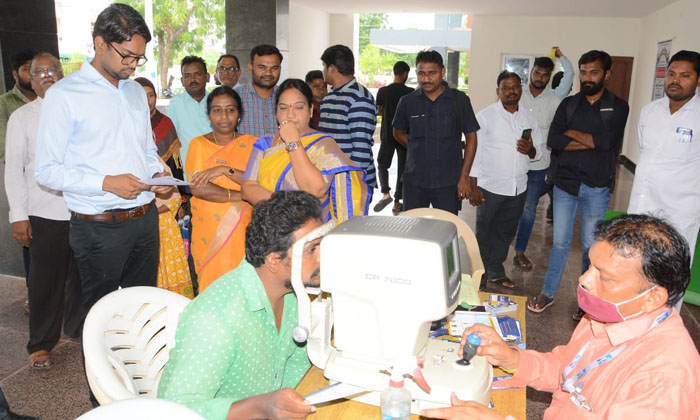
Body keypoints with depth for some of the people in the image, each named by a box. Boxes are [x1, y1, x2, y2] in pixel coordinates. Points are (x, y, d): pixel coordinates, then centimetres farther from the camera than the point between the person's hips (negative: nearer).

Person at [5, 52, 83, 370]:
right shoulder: (22, 117, 3)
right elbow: (14, 169, 0)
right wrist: (18, 216, -6)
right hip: (44, 213, -2)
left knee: (81, 275, 13)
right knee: (46, 281, 5)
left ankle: (78, 326, 34)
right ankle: (41, 344, 21)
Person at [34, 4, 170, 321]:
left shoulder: (136, 91, 12)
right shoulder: (64, 95, -8)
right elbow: (47, 171, -10)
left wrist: (158, 173, 1)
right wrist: (106, 183, -20)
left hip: (145, 219, 6)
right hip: (100, 226, -5)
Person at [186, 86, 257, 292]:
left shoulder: (251, 144, 6)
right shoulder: (199, 144, 5)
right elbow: (197, 187, -10)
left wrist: (226, 170, -17)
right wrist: (244, 195, -13)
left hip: (243, 230, 0)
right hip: (209, 231, 0)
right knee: (213, 283, -1)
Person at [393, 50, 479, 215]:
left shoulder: (460, 100, -2)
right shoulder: (407, 102, 2)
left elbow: (471, 137, 2)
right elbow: (399, 133, 16)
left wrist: (464, 176, -2)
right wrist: (419, 150, 2)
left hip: (448, 183, -1)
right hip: (414, 182, 2)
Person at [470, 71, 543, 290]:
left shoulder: (529, 117, 8)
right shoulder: (485, 116, -6)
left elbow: (539, 149, 14)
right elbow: (475, 151, -8)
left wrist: (531, 150, -12)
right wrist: (473, 186, -13)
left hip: (518, 187, 5)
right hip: (490, 187, -4)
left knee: (506, 232, 16)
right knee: (484, 233, 6)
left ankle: (496, 271, 32)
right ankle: (480, 276, 20)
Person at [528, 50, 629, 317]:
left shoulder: (618, 107, -1)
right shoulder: (568, 104, 5)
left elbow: (606, 141, -18)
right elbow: (553, 140, -8)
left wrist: (572, 133, -7)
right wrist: (591, 142, -14)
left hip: (596, 188, -2)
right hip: (565, 184, 2)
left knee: (591, 245, 9)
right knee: (560, 242, 9)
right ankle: (548, 293, 22)